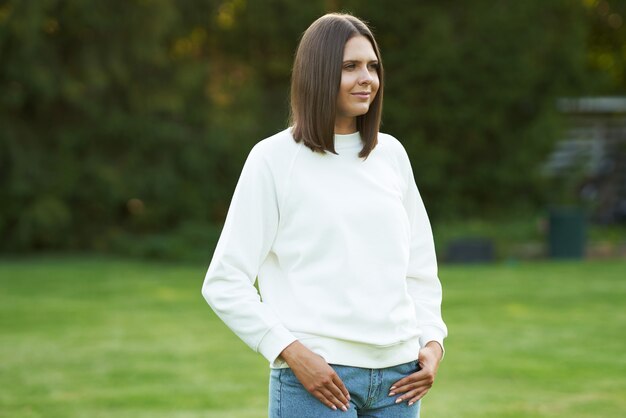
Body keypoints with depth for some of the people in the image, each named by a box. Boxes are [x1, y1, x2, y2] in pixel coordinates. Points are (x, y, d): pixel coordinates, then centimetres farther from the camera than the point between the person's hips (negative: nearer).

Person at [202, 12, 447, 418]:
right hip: (318, 376, -5)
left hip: (398, 376, 5)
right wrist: (291, 353, -13)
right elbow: (225, 282, -4)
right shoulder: (274, 158, -2)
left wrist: (432, 340, 5)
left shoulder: (391, 154, 13)